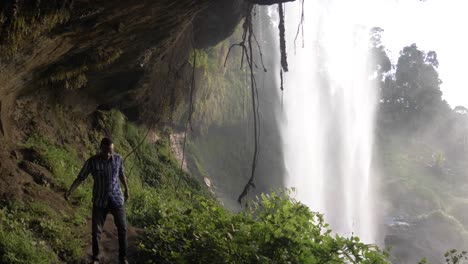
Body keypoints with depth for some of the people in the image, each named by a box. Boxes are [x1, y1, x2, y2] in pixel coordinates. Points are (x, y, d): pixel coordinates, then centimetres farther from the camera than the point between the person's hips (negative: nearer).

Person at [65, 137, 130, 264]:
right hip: (100, 201, -1)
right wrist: (69, 191, -23)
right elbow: (80, 178, -9)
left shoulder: (118, 158, -8)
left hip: (116, 199, 1)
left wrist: (127, 189, 22)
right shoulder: (91, 161, -15)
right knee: (96, 231, 1)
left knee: (122, 228, 3)